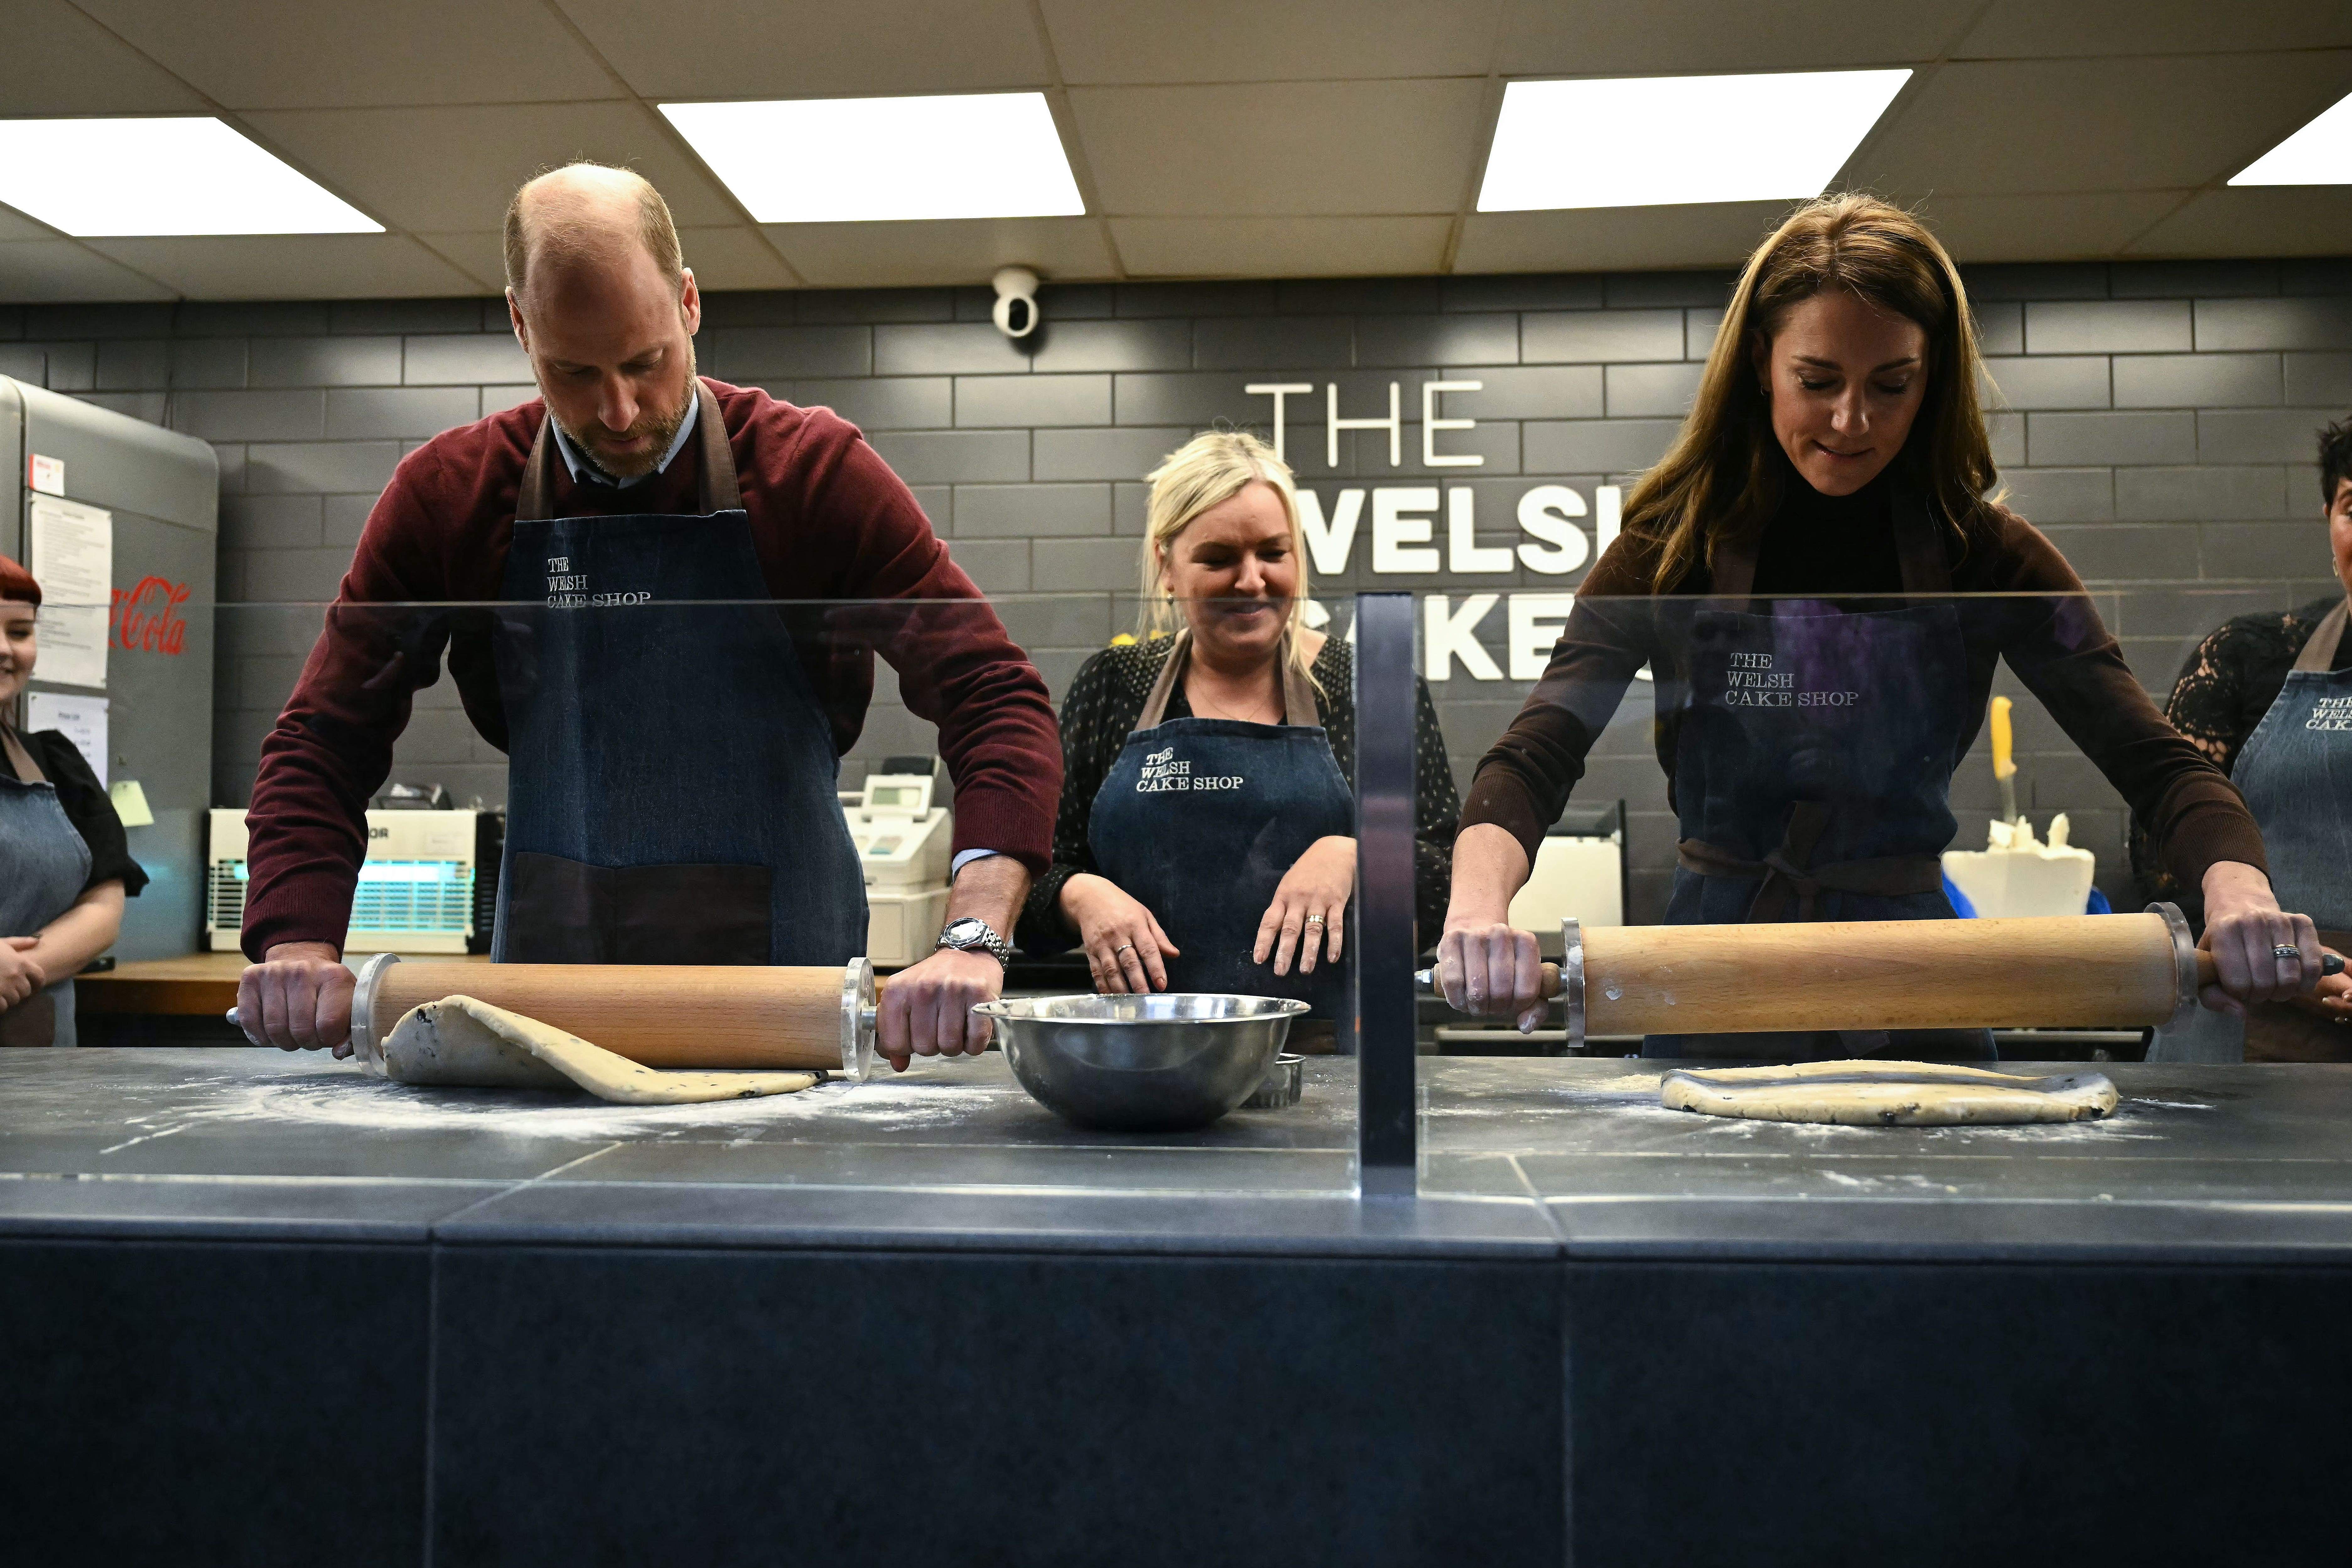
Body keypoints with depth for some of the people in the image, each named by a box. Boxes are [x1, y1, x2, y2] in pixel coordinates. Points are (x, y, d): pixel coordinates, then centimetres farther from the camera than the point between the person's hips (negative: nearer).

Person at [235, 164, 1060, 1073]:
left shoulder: (814, 470, -7)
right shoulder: (448, 494, 1)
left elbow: (995, 698, -13)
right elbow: (324, 743, 5)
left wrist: (971, 941, -28)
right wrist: (302, 947, -12)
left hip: (784, 987, -2)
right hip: (545, 972, 3)